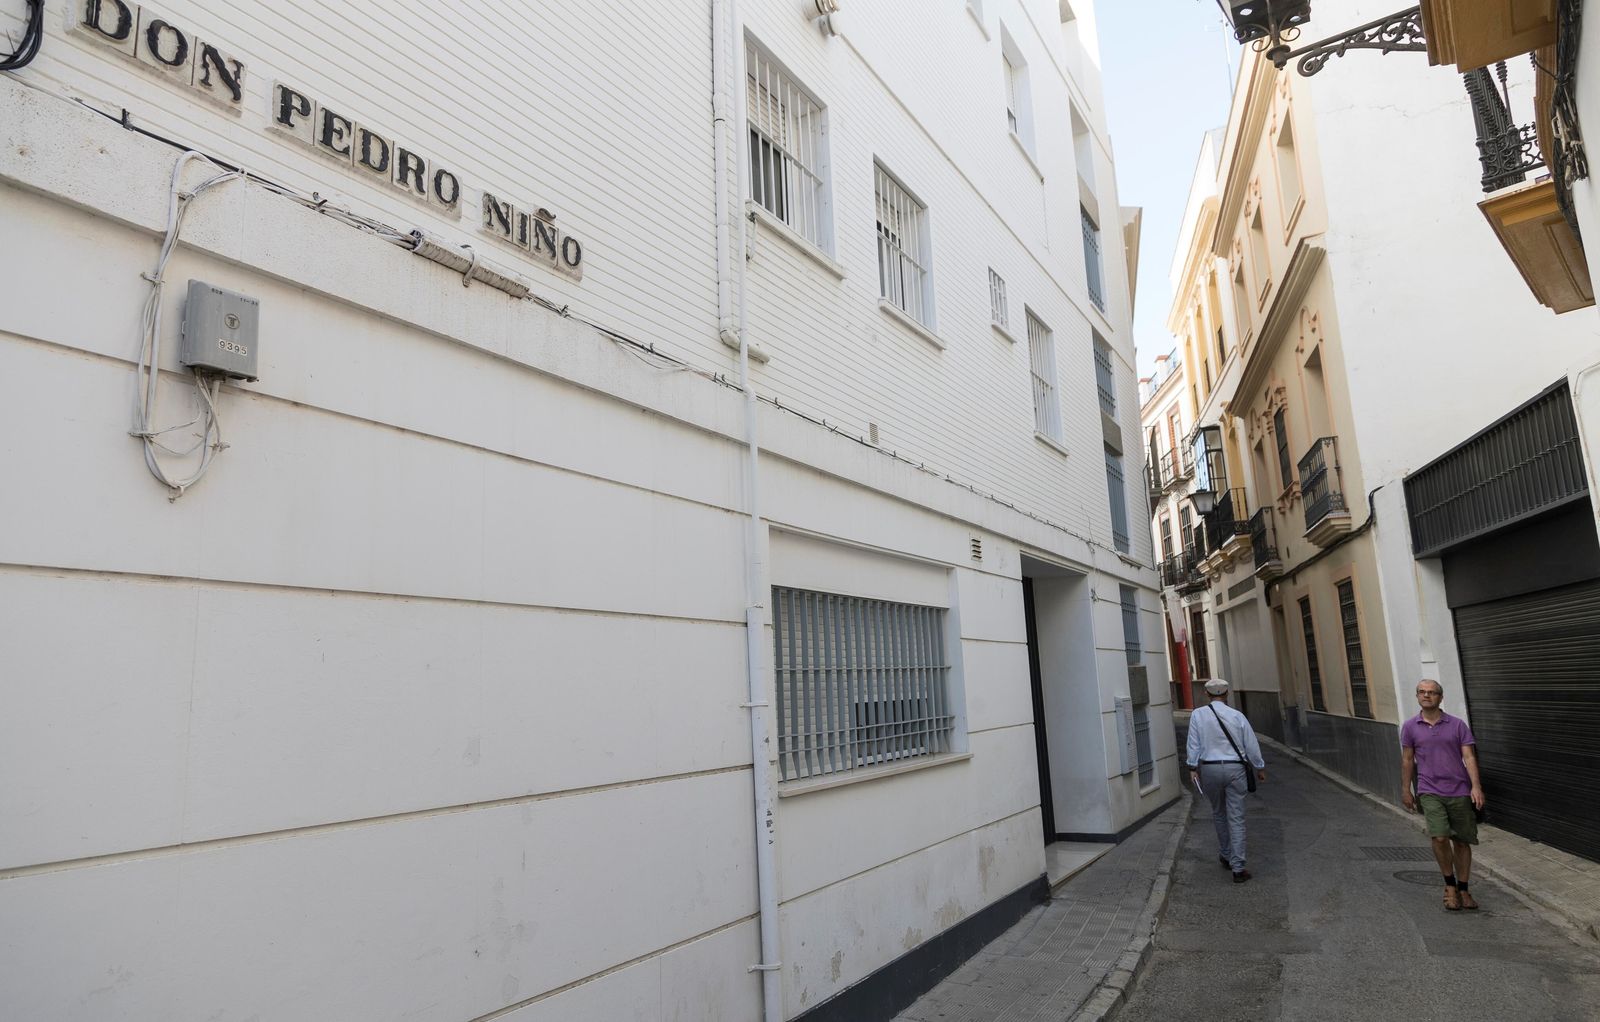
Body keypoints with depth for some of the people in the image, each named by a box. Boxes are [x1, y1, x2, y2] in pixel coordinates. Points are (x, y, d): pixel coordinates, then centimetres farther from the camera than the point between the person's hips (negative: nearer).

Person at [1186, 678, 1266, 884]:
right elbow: (1251, 745, 4)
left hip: (1209, 768, 1)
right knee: (1236, 819, 1)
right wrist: (1260, 768, 17)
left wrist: (1193, 768, -1)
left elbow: (1194, 743, -5)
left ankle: (1225, 855, 34)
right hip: (1235, 768, -1)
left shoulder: (1197, 715, -3)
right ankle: (1238, 868, -1)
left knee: (1219, 814, 21)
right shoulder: (1237, 716, -3)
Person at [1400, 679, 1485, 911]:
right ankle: (1450, 884, 6)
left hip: (1460, 792, 1)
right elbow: (1407, 761, 10)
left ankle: (1463, 890, 22)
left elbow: (1469, 757, -3)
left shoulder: (1458, 725, 2)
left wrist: (1476, 786, -15)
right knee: (1439, 838, -15)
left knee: (1462, 842, 7)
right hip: (1430, 792, -1)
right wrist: (1405, 790, 9)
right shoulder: (1410, 727, 4)